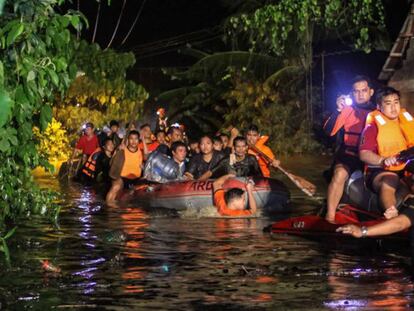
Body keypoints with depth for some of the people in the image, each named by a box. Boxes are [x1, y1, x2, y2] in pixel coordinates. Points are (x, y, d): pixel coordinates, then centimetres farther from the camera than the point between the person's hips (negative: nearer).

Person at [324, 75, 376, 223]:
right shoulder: (347, 109, 3)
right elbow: (329, 131, -8)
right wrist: (338, 110, -21)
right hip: (348, 154, -2)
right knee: (340, 174, -32)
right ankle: (330, 217, -30)